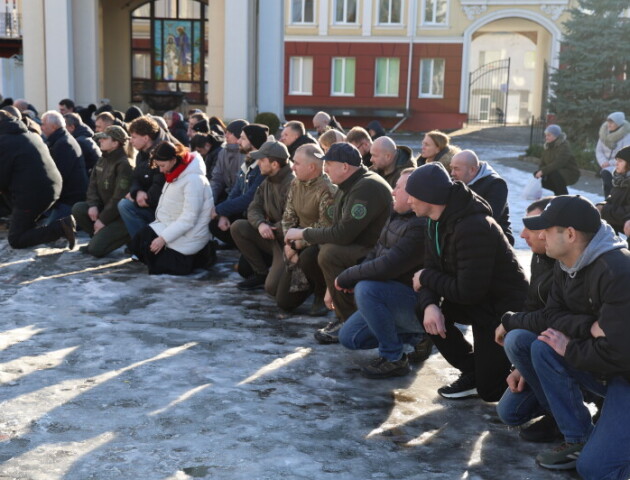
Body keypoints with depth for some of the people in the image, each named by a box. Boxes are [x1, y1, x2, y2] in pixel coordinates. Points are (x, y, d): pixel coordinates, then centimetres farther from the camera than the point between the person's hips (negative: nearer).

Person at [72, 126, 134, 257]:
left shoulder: (124, 164, -20)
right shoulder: (103, 160, 7)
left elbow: (119, 198, -22)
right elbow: (93, 185, 8)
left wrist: (103, 220, -18)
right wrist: (93, 205, -11)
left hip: (120, 215, -8)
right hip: (104, 207, 8)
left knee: (96, 249, -19)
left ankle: (129, 237, 2)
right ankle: (99, 237, 2)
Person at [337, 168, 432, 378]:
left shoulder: (421, 227, -27)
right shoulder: (397, 217, 5)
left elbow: (386, 267, -31)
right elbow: (376, 253, 13)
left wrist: (346, 277, -17)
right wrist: (352, 278, -6)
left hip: (417, 303, -10)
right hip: (389, 295, 10)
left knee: (366, 289, -33)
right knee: (348, 338, 9)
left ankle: (394, 359, -17)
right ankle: (415, 337, 17)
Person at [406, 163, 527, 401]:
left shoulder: (473, 227, -31)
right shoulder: (438, 222, -1)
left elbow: (468, 292, -30)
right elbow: (431, 269, -3)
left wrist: (426, 278, -17)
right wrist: (430, 305, -23)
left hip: (505, 309, -9)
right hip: (477, 301, 9)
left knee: (490, 389, -6)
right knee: (423, 308, -9)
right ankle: (471, 370, 6)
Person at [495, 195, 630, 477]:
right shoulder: (566, 265, 0)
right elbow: (552, 316, -3)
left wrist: (569, 349, -15)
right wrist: (586, 327, -24)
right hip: (597, 364, 9)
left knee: (593, 468, -23)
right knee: (517, 339, -12)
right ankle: (577, 439, -4)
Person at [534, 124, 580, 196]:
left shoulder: (564, 146, -21)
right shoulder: (548, 146, 5)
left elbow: (558, 163, -34)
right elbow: (542, 162, 3)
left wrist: (543, 171, -38)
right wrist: (539, 172, -19)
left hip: (570, 174, -8)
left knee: (553, 174, -36)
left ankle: (563, 194, -16)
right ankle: (558, 191, 11)